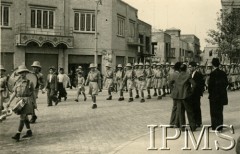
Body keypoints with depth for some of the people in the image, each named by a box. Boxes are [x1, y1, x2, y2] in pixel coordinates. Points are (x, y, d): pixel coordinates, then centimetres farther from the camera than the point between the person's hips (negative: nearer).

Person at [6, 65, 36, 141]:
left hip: (27, 101, -6)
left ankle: (18, 135, -15)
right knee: (25, 117, 15)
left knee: (22, 117, -12)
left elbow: (33, 93, 3)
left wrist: (35, 103, 6)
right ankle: (29, 132, 29)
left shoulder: (29, 82, -3)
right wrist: (9, 102, 1)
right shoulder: (17, 82, 10)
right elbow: (14, 93, 9)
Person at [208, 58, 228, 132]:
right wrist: (222, 90, 16)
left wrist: (210, 93, -3)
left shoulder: (213, 73, -16)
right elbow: (226, 83, 7)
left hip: (214, 95, -6)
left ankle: (215, 128, 5)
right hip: (222, 95, 6)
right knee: (220, 111, 15)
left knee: (214, 112, 2)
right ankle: (220, 127, 21)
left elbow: (210, 84, -16)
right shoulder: (223, 73, 3)